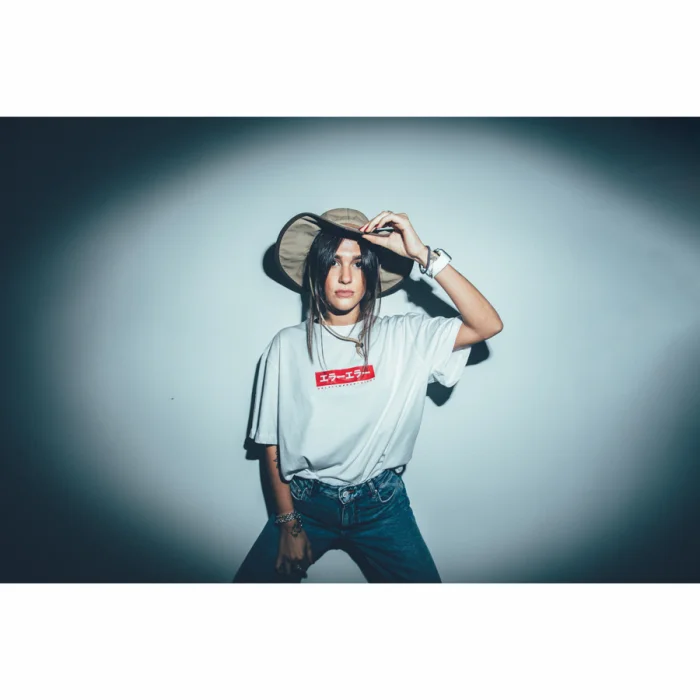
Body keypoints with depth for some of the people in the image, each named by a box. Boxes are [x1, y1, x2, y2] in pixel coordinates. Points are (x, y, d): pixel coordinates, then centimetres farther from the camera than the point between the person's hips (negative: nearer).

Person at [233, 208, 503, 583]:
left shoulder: (404, 336, -6)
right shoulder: (287, 345, -6)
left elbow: (488, 325, -19)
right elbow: (272, 444, -1)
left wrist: (423, 254, -21)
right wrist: (289, 523, -3)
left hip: (381, 504, 0)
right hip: (305, 502, 0)